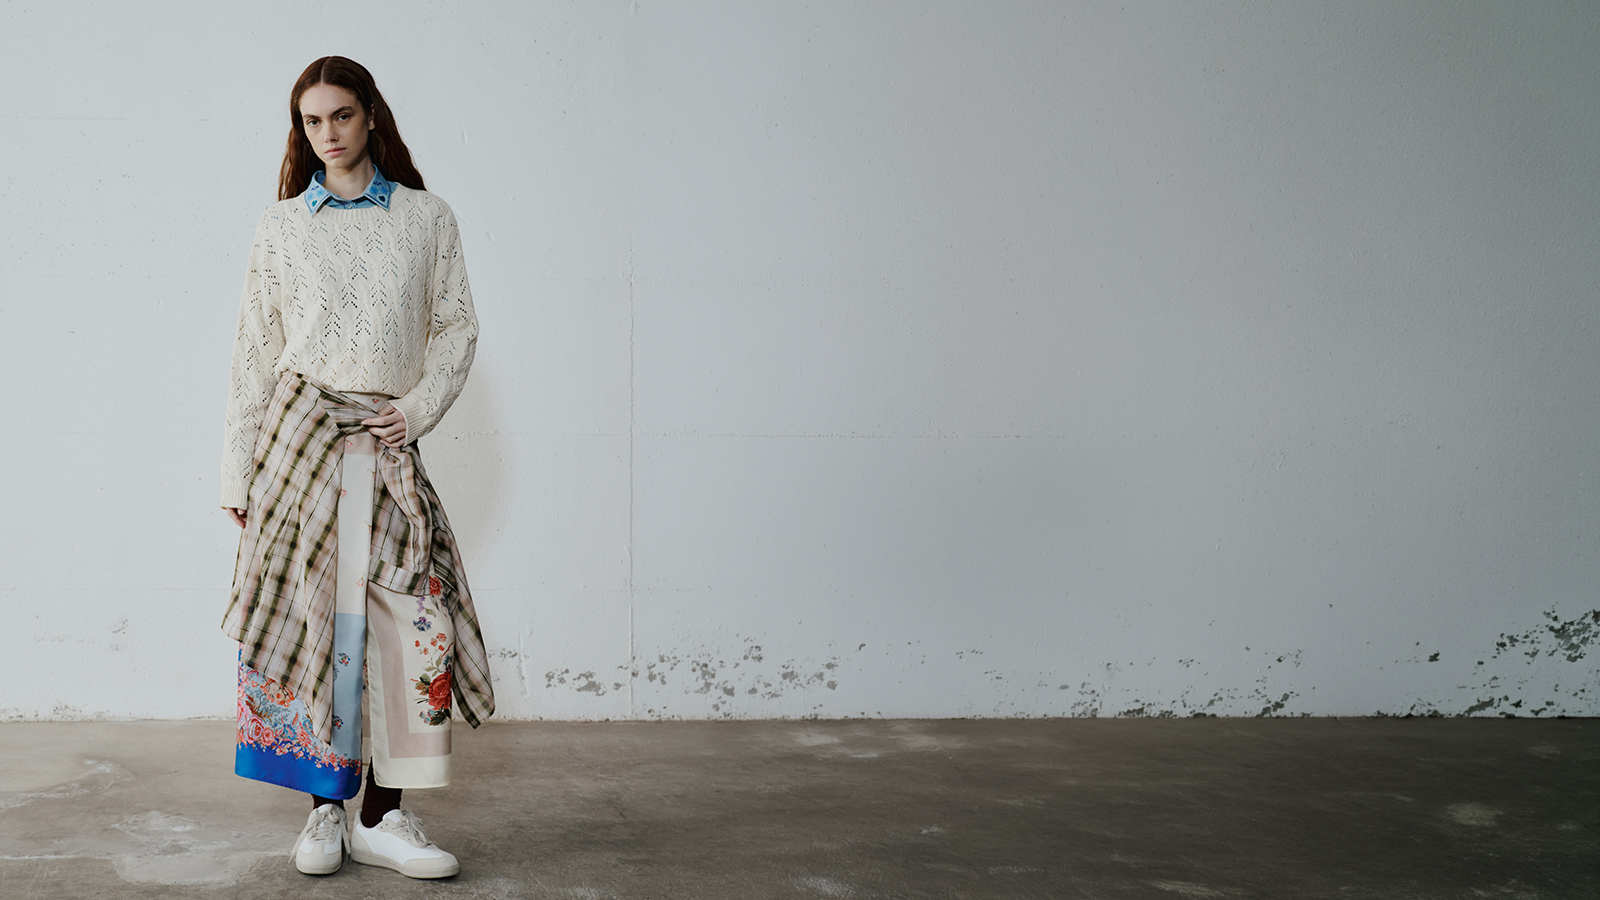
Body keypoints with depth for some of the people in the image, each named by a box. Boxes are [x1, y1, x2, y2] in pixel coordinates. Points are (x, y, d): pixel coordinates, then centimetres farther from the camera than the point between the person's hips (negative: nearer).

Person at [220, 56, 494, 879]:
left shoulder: (427, 219, 9)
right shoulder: (280, 226, 9)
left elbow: (457, 327, 8)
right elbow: (255, 349, 8)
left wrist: (420, 407, -9)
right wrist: (237, 470, 3)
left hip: (388, 441, 1)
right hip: (301, 428, 0)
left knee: (410, 619, -6)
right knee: (309, 610, -2)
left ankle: (382, 818, 3)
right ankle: (325, 809, 10)